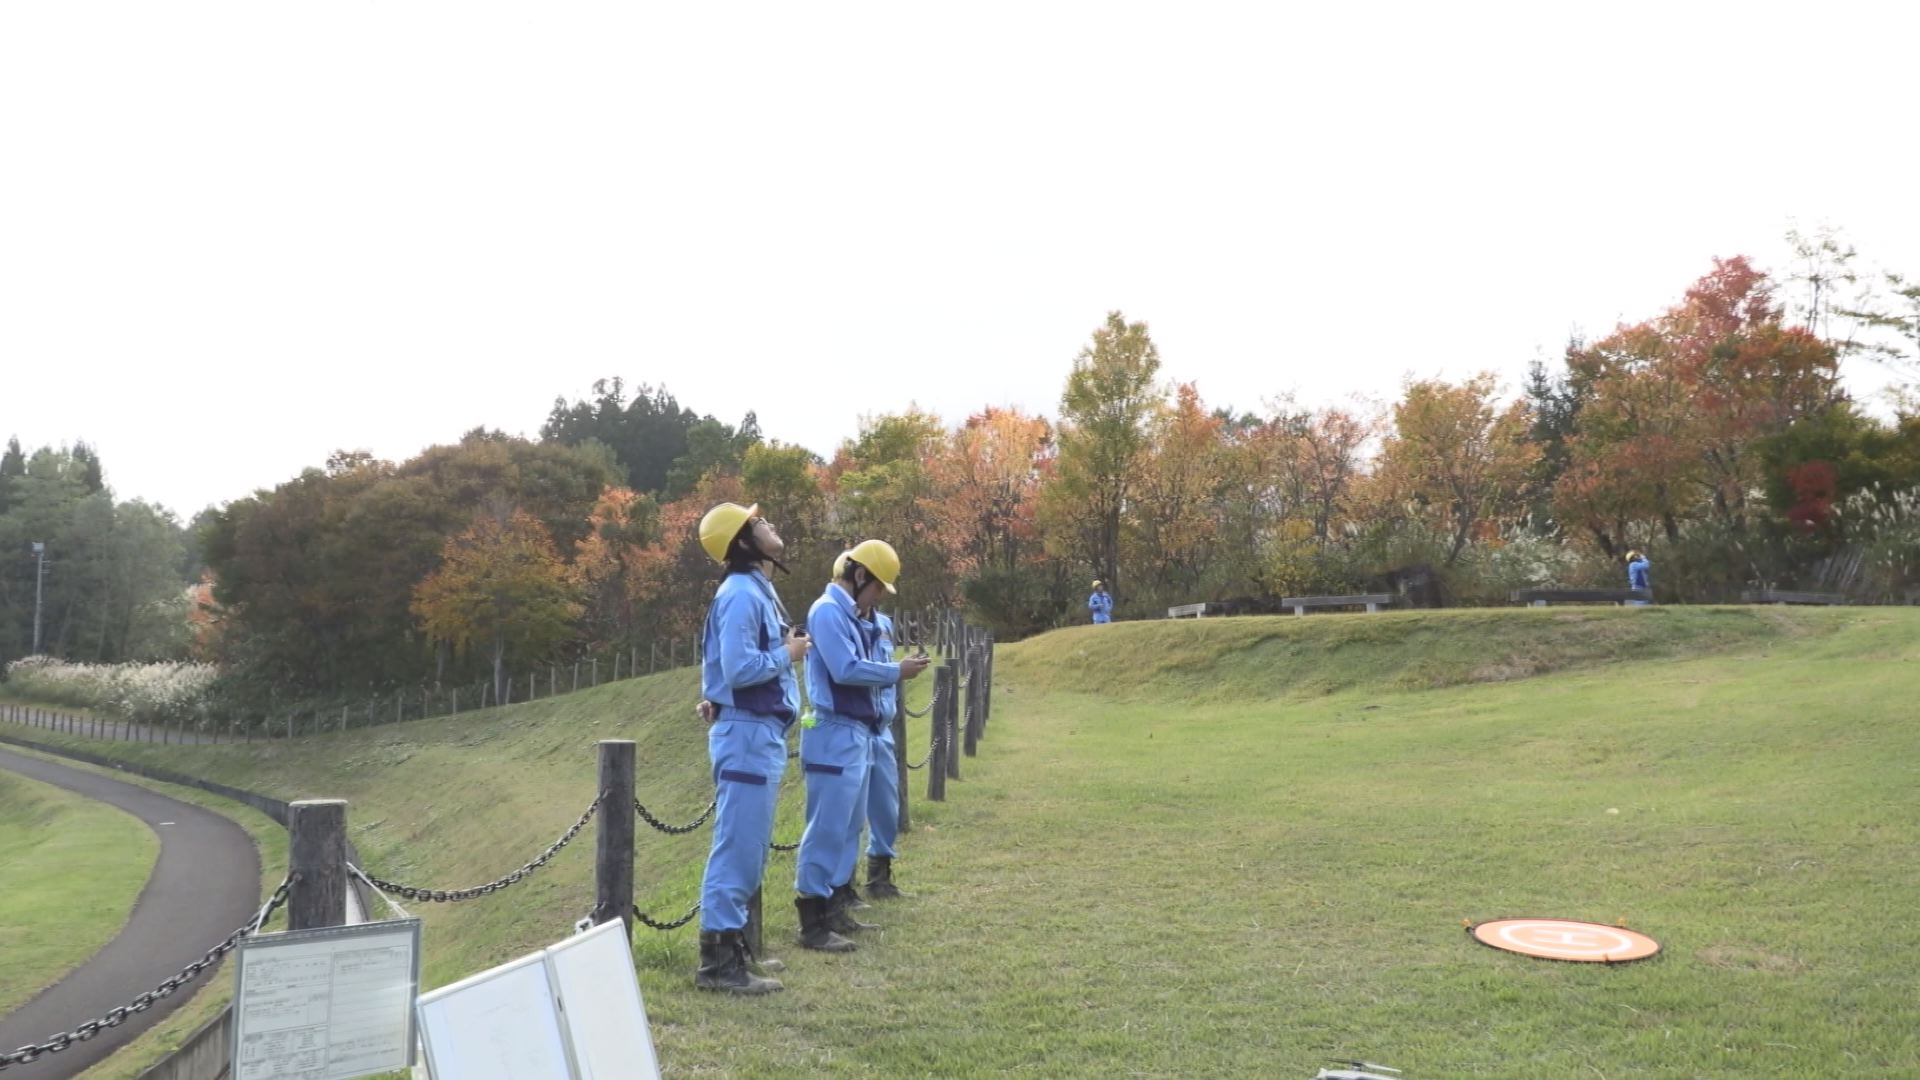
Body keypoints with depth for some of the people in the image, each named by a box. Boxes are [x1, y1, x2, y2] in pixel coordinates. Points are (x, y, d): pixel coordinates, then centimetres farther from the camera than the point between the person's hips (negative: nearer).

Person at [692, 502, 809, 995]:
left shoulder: (758, 590, 16)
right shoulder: (741, 594, -15)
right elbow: (740, 667, -24)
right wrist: (788, 654, -11)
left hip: (762, 733, 10)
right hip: (747, 733, -10)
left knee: (748, 849, 15)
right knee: (737, 848, -6)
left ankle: (732, 944, 24)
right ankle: (718, 960, 0)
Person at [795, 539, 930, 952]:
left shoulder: (849, 614, 17)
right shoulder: (827, 611, -13)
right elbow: (845, 670, -22)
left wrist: (895, 669, 2)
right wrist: (897, 671, -13)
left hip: (857, 734, 11)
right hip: (835, 735, -11)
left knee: (846, 829, 16)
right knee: (827, 829, -7)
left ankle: (835, 909, 25)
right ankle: (813, 923, -2)